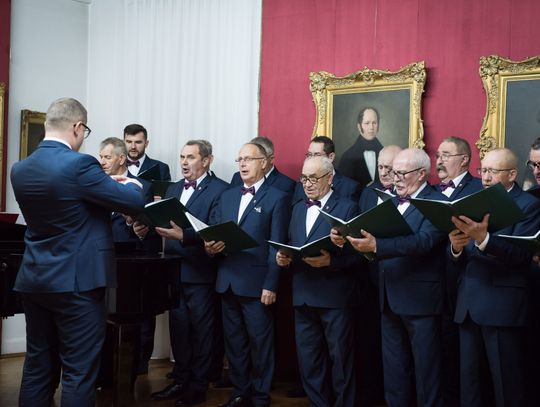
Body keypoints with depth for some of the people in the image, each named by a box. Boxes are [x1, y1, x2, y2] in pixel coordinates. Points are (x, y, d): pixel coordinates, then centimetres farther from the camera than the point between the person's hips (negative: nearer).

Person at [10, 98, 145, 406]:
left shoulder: (20, 169, 5)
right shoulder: (79, 164, -17)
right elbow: (135, 202, -12)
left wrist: (106, 184, 23)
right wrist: (132, 184, 10)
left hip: (34, 280, 7)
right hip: (76, 281, -7)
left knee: (37, 366, 15)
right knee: (79, 370, 1)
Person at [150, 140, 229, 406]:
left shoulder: (220, 190, -9)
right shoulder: (173, 189, 16)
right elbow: (166, 222, 10)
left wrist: (183, 236, -29)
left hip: (200, 272, -6)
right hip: (174, 270, 6)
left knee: (200, 330, 6)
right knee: (178, 328, 14)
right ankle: (180, 380, 26)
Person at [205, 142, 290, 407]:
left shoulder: (277, 198, -2)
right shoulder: (226, 196, 16)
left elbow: (277, 246, -7)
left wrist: (271, 285, -12)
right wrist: (210, 246, -7)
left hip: (257, 283, -5)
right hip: (228, 282, 6)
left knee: (260, 342, 3)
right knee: (234, 341, 12)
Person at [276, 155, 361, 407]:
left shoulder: (347, 208, -4)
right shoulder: (298, 209, 16)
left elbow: (356, 253, -10)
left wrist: (330, 260, -25)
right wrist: (283, 257, -4)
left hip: (335, 298, -6)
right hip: (303, 297, 6)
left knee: (340, 360, 6)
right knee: (308, 361, 12)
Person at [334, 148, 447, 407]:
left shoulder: (437, 203, -10)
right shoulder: (392, 202, 13)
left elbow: (423, 241, -26)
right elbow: (375, 238, 6)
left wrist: (376, 245, -37)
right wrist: (348, 240, -15)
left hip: (420, 299, -7)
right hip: (390, 298, 7)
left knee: (425, 371, 5)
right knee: (393, 373, 16)